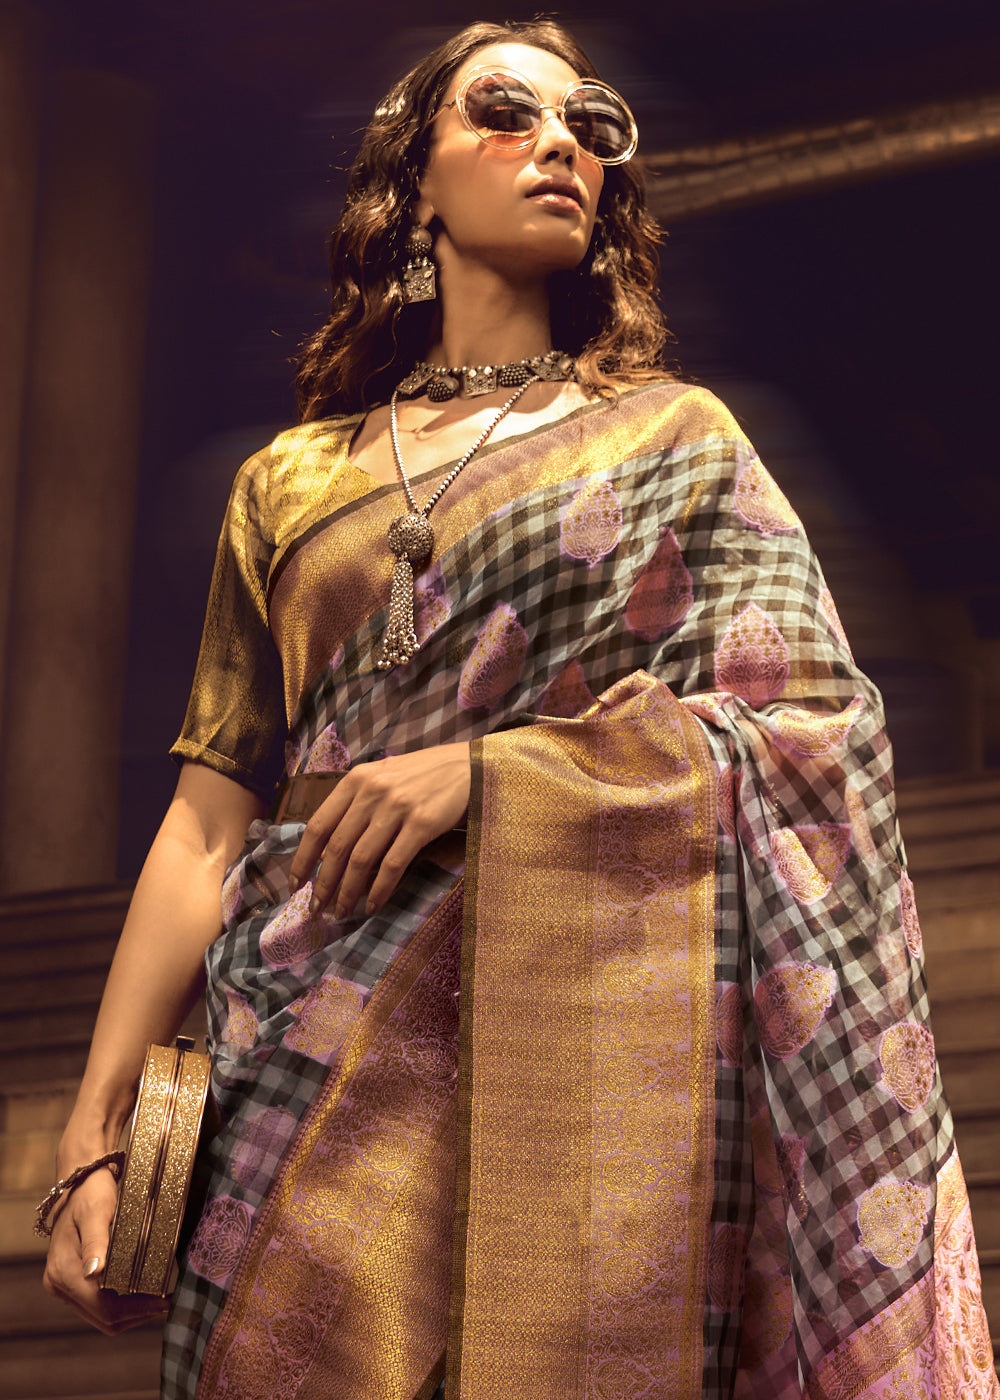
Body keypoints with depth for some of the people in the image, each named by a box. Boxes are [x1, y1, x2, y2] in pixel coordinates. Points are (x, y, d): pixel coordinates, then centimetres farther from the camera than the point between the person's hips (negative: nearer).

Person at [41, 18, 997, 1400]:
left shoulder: (676, 438, 13)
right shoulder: (294, 479, 17)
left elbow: (814, 730, 0)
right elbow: (207, 825, 12)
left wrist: (490, 767, -11)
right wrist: (94, 1133, 3)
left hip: (595, 1025, -1)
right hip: (321, 1041, 2)